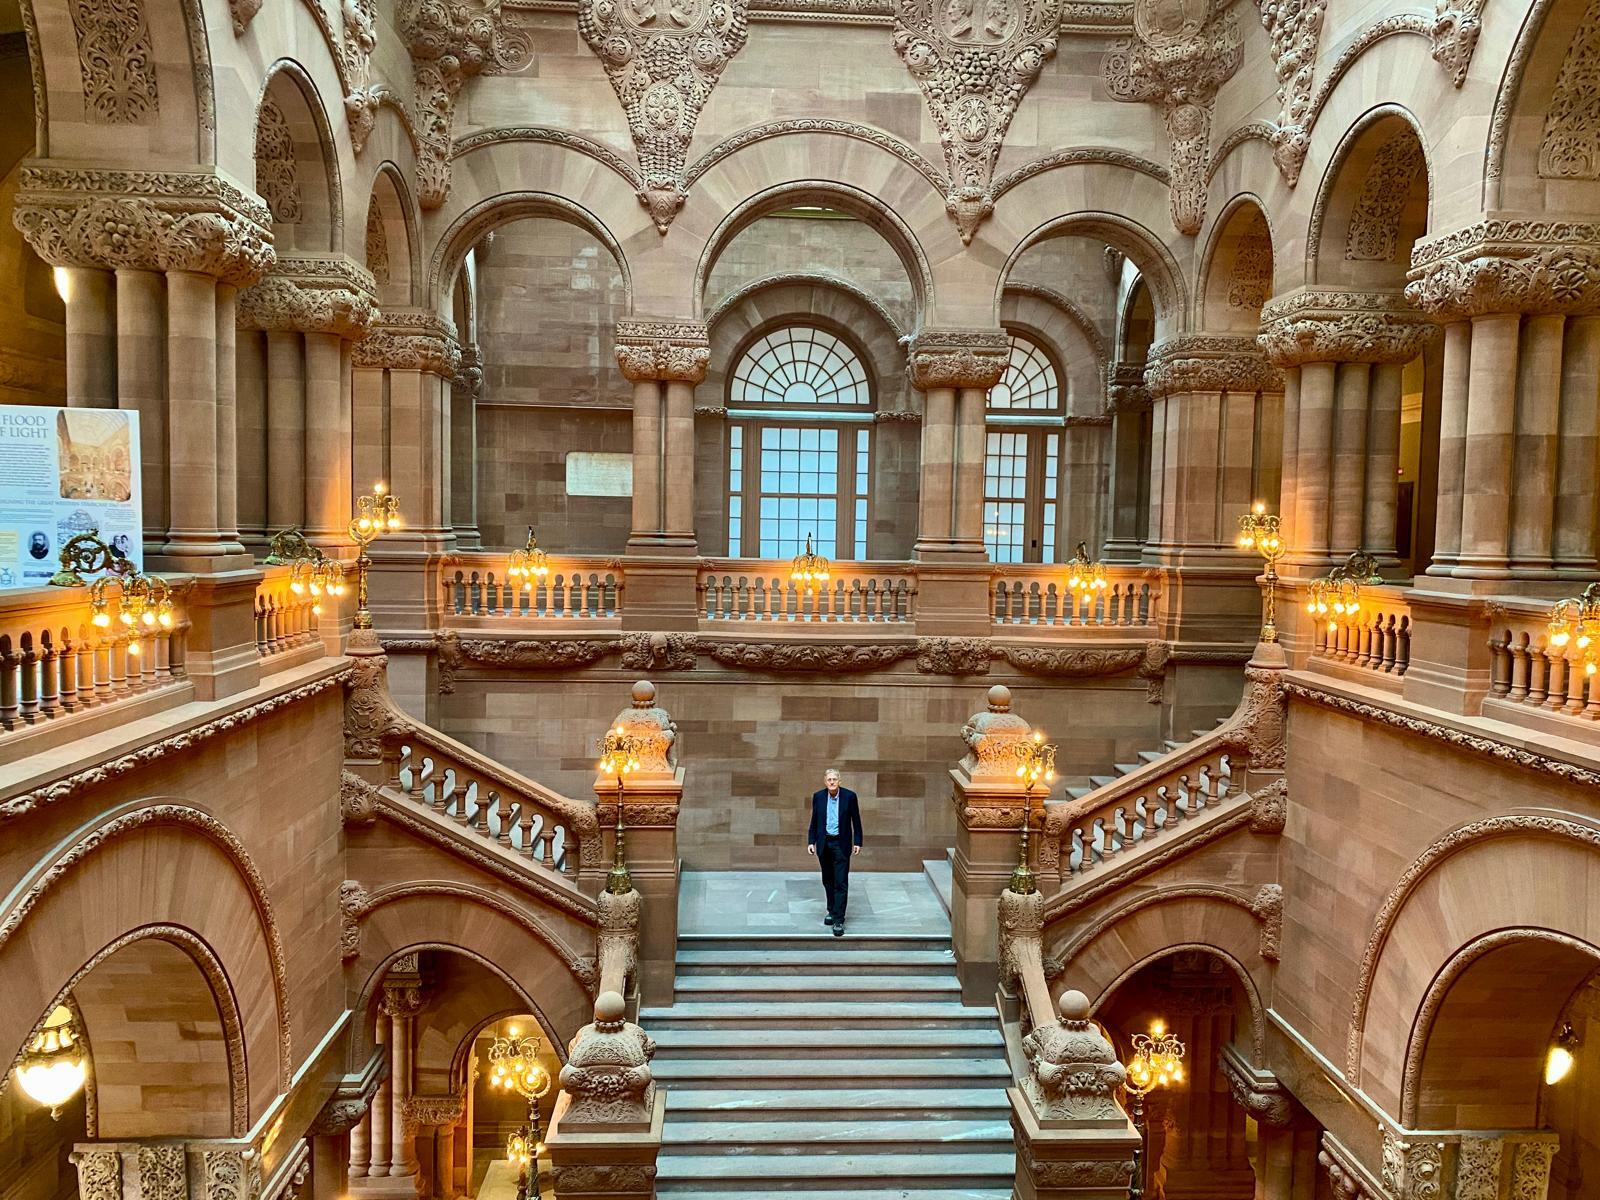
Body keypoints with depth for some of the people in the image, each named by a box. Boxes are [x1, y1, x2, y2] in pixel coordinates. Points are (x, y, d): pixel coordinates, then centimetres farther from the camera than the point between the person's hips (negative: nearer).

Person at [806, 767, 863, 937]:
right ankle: (832, 911, 32)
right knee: (828, 881, 14)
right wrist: (811, 842, 0)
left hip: (841, 844, -3)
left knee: (841, 883, -6)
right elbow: (814, 821, 6)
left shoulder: (849, 796, -8)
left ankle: (839, 920, -4)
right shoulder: (818, 796, -1)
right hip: (824, 844, 3)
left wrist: (857, 842, -3)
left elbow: (856, 820, -1)